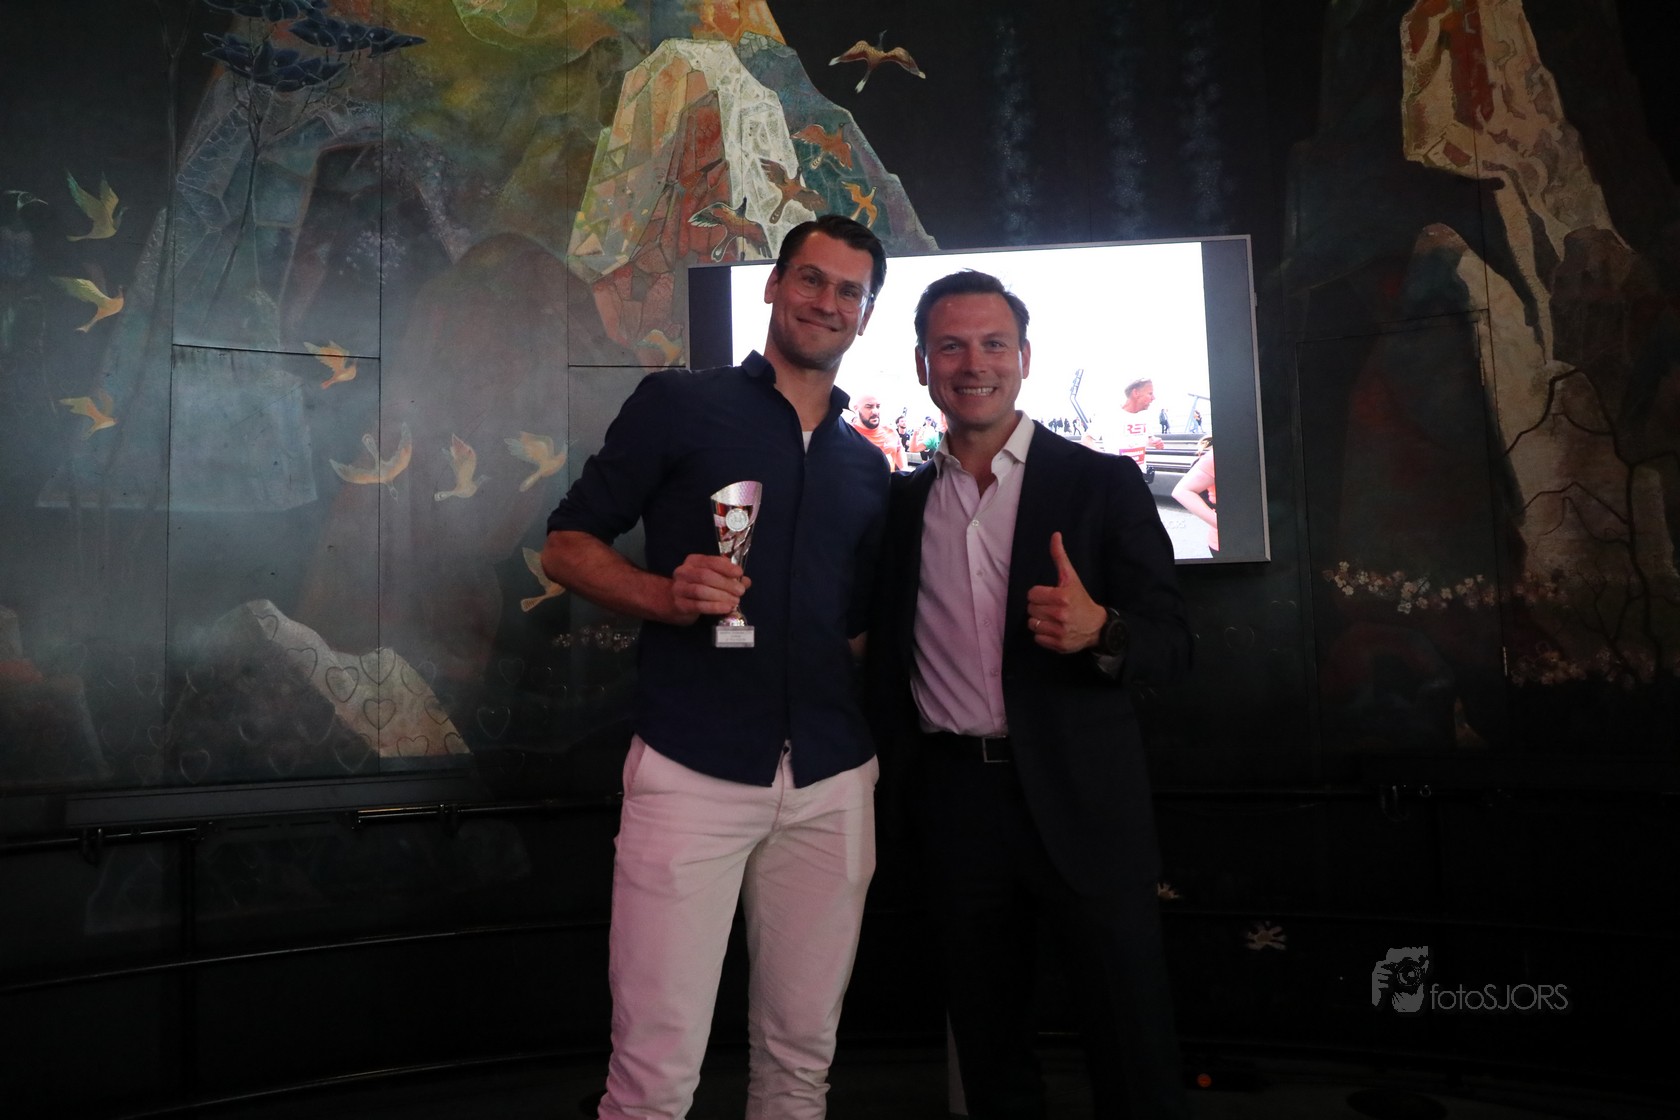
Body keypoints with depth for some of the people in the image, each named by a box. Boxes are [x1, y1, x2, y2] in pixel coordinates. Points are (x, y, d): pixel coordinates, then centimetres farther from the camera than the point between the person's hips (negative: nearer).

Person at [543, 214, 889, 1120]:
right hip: (692, 770, -4)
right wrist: (668, 595, -15)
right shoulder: (680, 404, 4)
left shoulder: (867, 467, 17)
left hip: (831, 783, 4)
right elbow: (567, 546, 2)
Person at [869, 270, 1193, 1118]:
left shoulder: (1103, 484, -1)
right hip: (953, 802, 3)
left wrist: (1099, 631, -25)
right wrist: (905, 787, 7)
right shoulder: (903, 501, 8)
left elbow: (1172, 644, -5)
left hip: (1081, 801, -2)